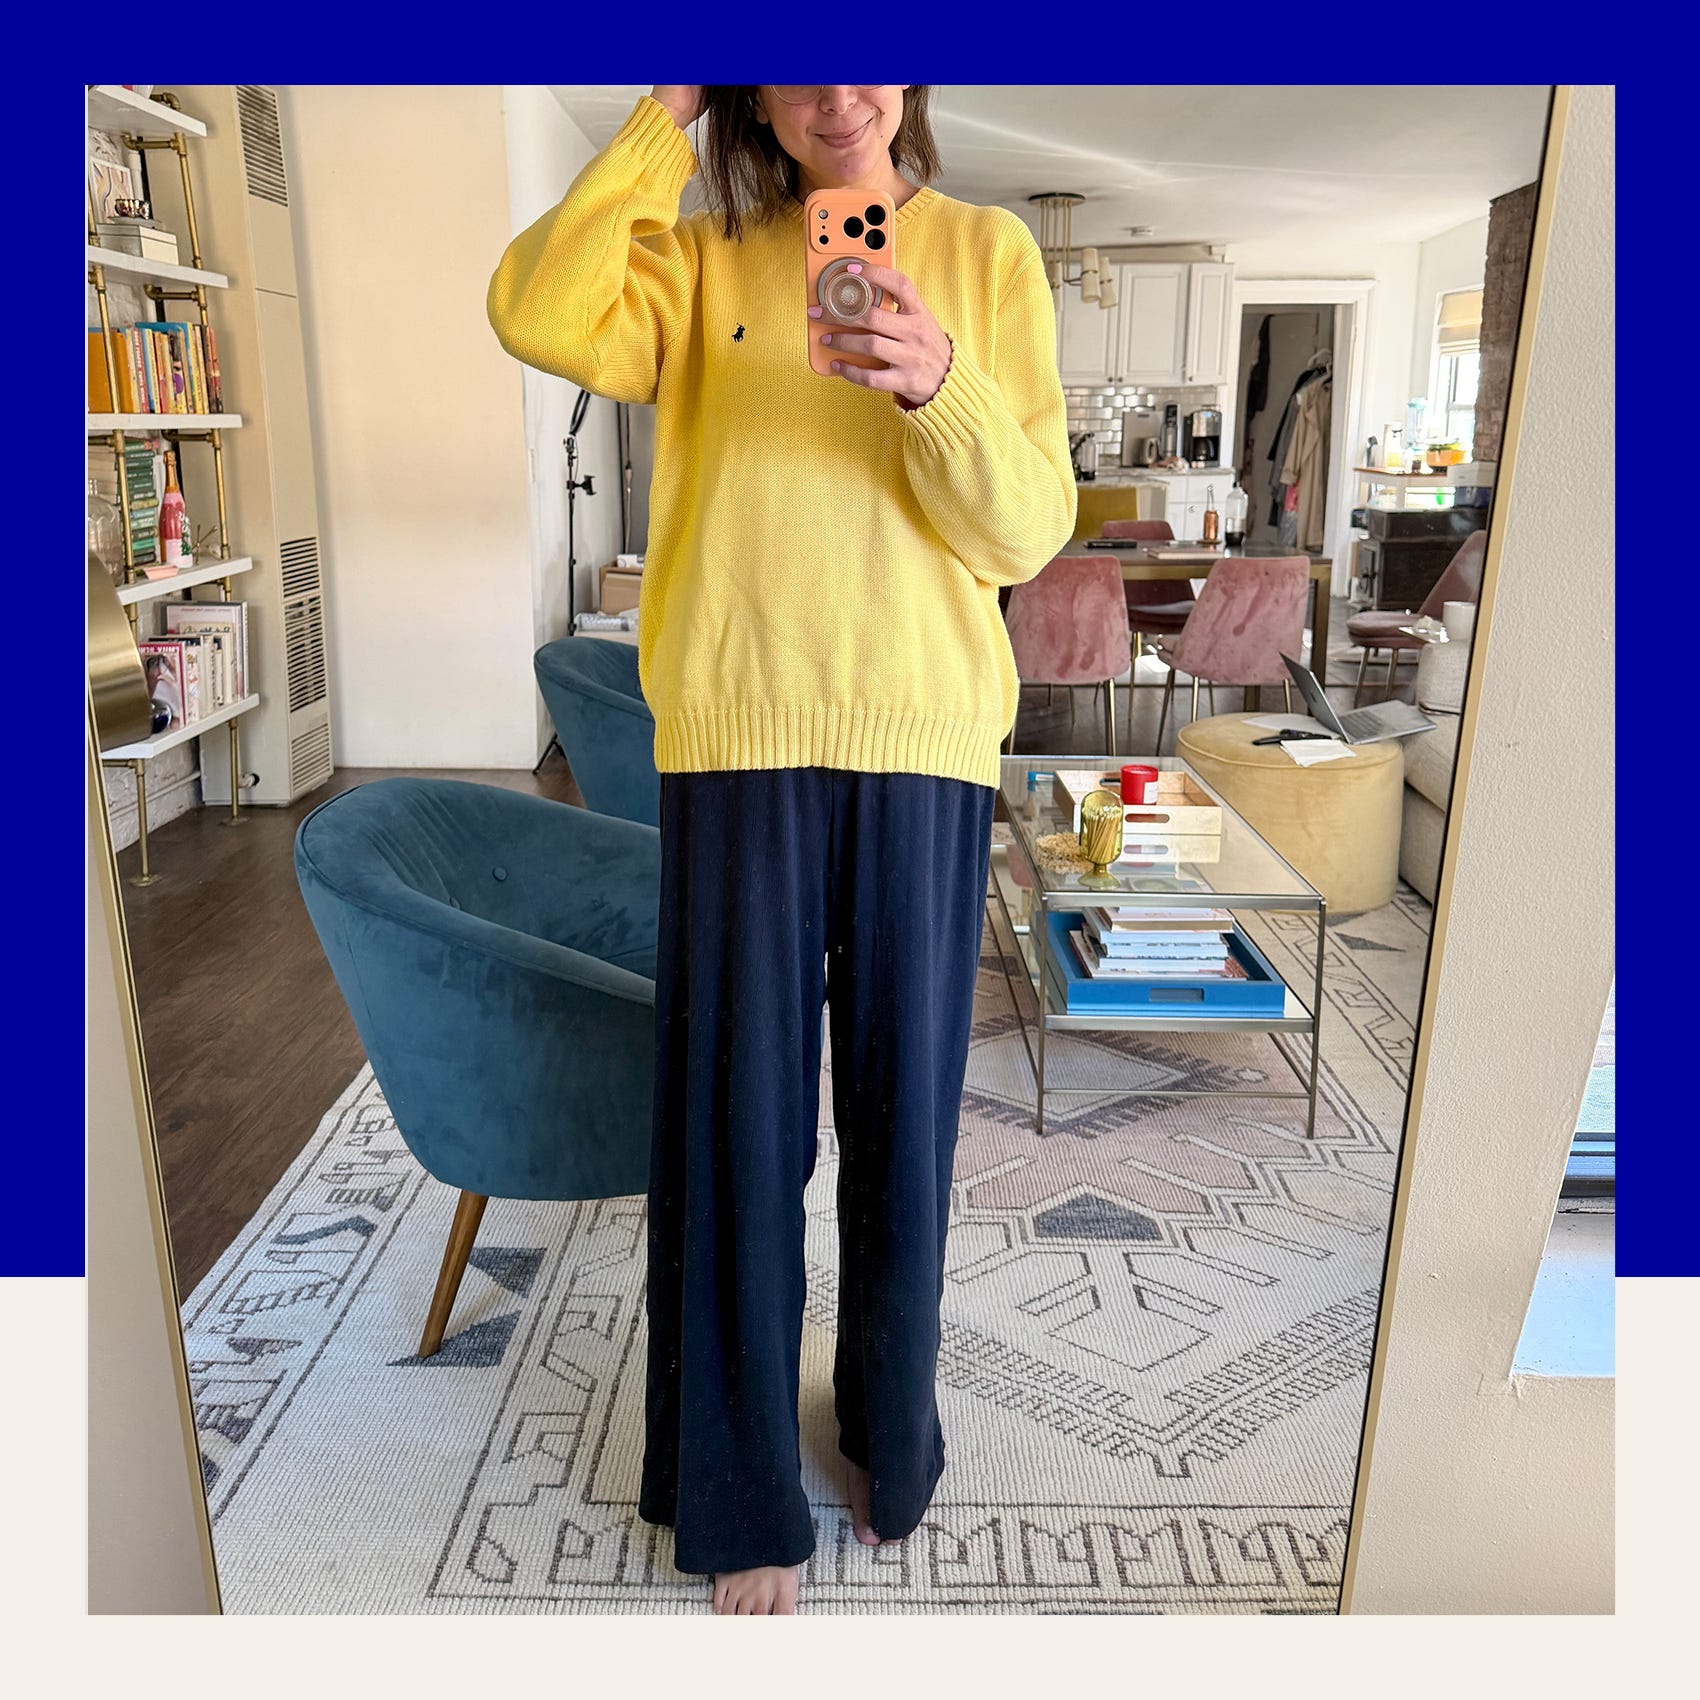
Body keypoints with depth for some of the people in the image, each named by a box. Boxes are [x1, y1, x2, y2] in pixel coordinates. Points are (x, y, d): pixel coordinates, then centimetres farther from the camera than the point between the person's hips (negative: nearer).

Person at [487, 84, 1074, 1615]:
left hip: (928, 741, 0)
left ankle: (893, 1432, 36)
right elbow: (540, 316, -9)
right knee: (735, 1116, 5)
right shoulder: (704, 257, 12)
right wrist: (666, 116, -1)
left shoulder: (989, 252, 9)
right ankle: (741, 1498, 25)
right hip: (737, 740, 0)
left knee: (903, 1109, 9)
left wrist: (938, 384, -18)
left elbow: (1030, 530, -1)